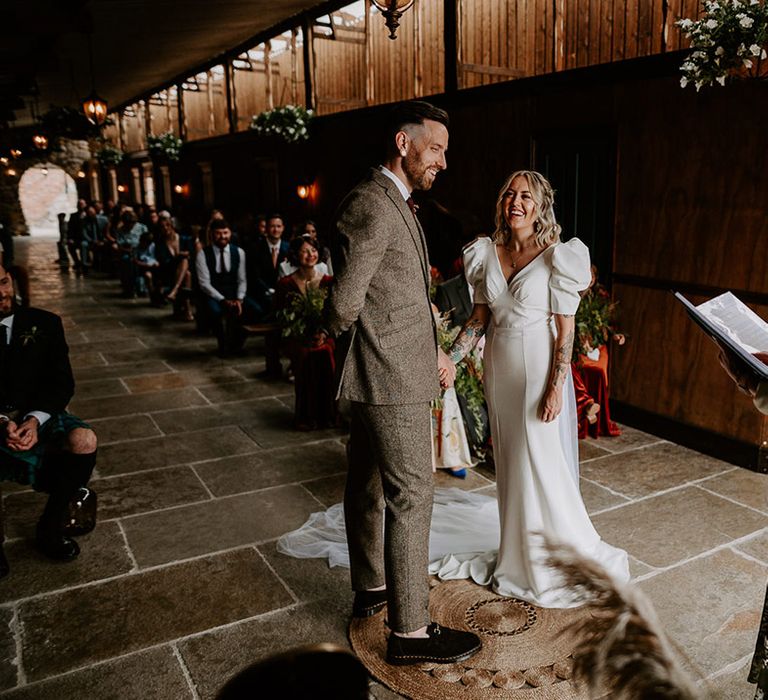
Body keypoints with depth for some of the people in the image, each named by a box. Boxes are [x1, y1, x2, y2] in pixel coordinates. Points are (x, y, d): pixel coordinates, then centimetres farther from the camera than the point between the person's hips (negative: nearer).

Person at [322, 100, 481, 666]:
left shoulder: (394, 204, 15)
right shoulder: (371, 206, -19)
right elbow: (343, 304, -20)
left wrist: (433, 351, 9)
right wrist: (357, 343, 1)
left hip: (382, 376, 11)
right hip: (392, 378, -11)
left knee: (369, 486, 20)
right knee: (410, 497, -2)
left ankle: (371, 588, 38)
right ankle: (409, 630, 12)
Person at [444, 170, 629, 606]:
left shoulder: (557, 256, -10)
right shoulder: (487, 253, 4)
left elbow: (566, 328, -12)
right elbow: (480, 317, 7)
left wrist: (556, 386, -17)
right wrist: (449, 360, -3)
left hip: (539, 368, -5)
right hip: (499, 367, 6)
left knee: (543, 463, -1)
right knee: (510, 462, 14)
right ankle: (518, 555, 31)